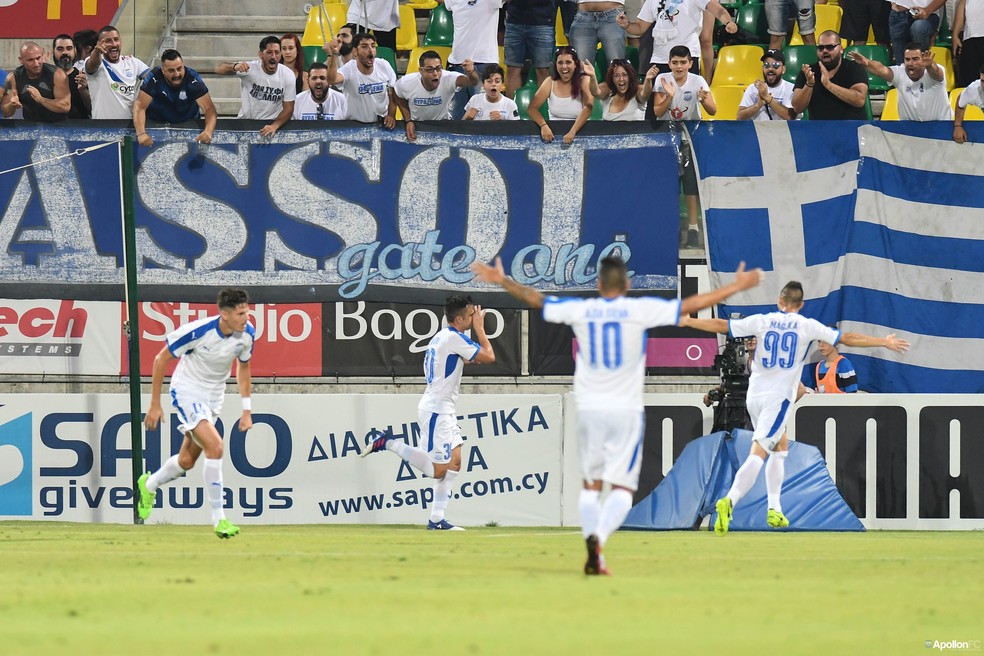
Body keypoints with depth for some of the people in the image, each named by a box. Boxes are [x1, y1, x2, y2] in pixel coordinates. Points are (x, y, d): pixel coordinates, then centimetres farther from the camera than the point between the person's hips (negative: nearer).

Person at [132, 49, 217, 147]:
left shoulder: (193, 79, -23)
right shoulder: (154, 78, -23)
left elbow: (209, 109, -26)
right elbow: (140, 106, -26)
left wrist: (208, 132, -48)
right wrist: (141, 134, -45)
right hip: (157, 123, -1)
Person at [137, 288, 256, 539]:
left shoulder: (247, 333, -11)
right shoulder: (197, 331, -27)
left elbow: (243, 367, 10)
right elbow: (161, 359, -14)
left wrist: (247, 410, 7)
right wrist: (155, 404, -10)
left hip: (214, 397, 6)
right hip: (187, 392, -6)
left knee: (186, 461, 12)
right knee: (215, 446, -24)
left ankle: (149, 485, 44)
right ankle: (218, 518, -18)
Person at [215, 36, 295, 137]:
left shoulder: (288, 75, -8)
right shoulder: (250, 68, -13)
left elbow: (288, 108, -6)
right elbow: (219, 69, -23)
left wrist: (274, 126, -24)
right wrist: (234, 67, -46)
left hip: (273, 123, 1)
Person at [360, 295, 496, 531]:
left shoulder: (440, 337, 15)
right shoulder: (455, 338, -15)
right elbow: (489, 357, -12)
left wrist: (465, 360, 15)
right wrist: (479, 328, -1)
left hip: (443, 411, 10)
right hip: (436, 411, -10)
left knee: (454, 462, 7)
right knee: (438, 470, -9)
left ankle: (437, 520, 5)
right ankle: (390, 444, -3)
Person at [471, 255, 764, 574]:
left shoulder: (579, 310, 1)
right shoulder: (640, 310, -6)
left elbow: (536, 299, 13)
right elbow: (690, 305, -5)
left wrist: (502, 280, 28)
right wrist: (737, 287, 2)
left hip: (589, 409, 2)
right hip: (627, 410, -2)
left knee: (591, 484, 13)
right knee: (622, 488, -1)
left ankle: (590, 537, -3)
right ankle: (599, 537, -25)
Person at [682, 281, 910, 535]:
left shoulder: (761, 322, 5)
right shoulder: (807, 326, 0)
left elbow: (720, 325, 5)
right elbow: (848, 338, 4)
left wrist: (685, 322, 15)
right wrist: (885, 342, 14)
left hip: (754, 395, 4)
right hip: (779, 397, -4)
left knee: (780, 447, 22)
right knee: (757, 454, -11)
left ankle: (775, 510, 17)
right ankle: (730, 500, -32)